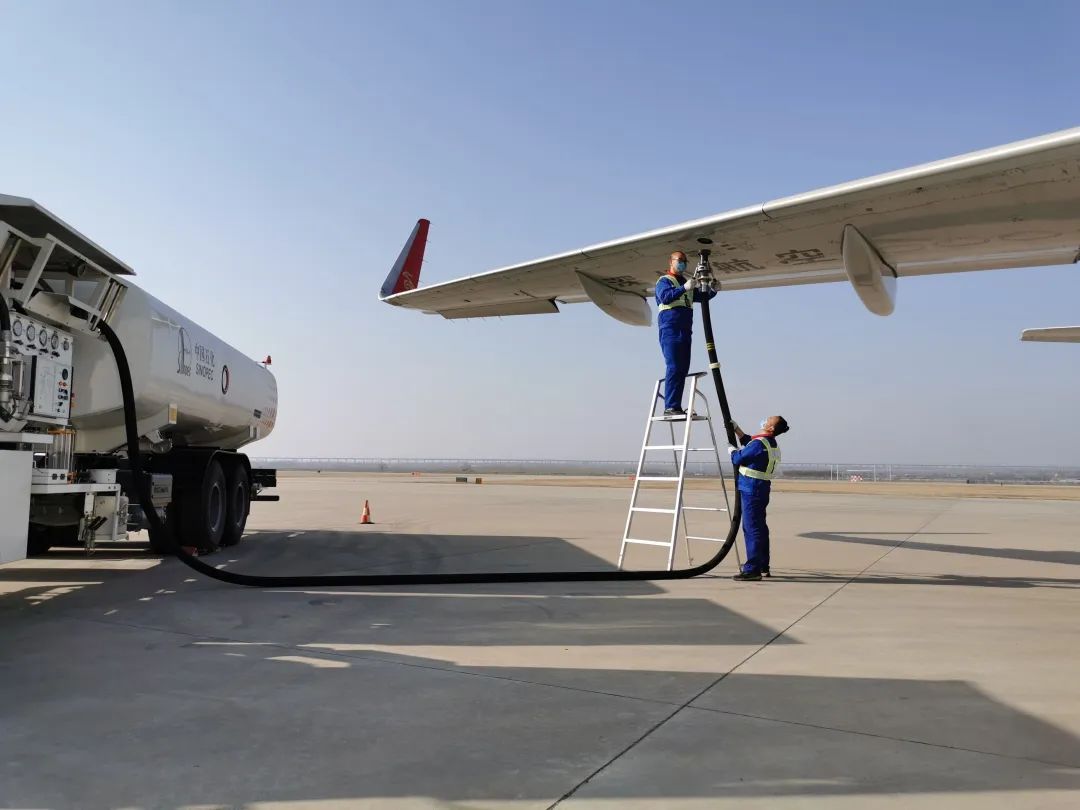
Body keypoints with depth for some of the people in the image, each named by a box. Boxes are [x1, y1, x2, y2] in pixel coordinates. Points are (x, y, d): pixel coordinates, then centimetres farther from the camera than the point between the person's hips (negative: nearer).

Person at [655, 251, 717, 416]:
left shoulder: (686, 283, 26)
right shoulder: (664, 281, 3)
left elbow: (702, 297, 24)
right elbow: (665, 297, -16)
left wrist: (713, 290, 5)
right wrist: (684, 288, -26)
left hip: (685, 331, 8)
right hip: (670, 330, -8)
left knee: (683, 369, 5)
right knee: (674, 368, -14)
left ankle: (676, 407, 7)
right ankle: (670, 407, -16)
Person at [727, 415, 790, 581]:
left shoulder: (760, 443, -19)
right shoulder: (772, 444, 12)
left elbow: (738, 458, -12)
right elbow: (748, 442, 30)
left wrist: (732, 451, 9)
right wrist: (736, 429, 33)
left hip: (752, 489, -10)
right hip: (762, 488, 10)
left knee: (752, 528, -9)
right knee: (759, 527, 16)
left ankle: (753, 569, -9)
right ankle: (763, 566, 25)